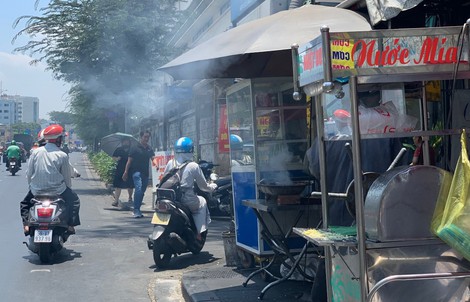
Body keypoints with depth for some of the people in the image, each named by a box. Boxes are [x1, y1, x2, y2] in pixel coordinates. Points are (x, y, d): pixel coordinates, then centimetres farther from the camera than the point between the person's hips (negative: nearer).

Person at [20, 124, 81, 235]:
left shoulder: (36, 152, -2)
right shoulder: (62, 155, -9)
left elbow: (29, 174, 3)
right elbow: (67, 177, -2)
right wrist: (68, 188, 17)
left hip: (36, 191, 3)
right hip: (57, 191, -3)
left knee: (24, 204, 29)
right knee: (74, 200, 21)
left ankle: (26, 224, 10)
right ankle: (70, 224, 8)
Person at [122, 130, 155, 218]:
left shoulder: (149, 149, 15)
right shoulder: (135, 148, 0)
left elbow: (153, 158, 3)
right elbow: (129, 161, 0)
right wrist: (125, 172, -6)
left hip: (146, 173, 6)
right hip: (136, 171, -6)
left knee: (142, 192, 9)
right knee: (138, 189, -22)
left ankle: (137, 210, 20)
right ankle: (136, 210, -23)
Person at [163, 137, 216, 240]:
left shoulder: (170, 163, 3)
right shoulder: (193, 166, -7)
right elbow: (204, 186, 1)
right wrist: (213, 186, 21)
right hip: (188, 201, -4)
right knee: (202, 202, 26)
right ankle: (198, 232, 19)